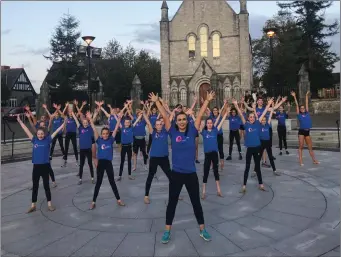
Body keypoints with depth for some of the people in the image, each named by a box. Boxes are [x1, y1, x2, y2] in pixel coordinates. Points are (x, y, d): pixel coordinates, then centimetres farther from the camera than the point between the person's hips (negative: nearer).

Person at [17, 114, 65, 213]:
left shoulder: (47, 140, -4)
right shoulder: (34, 140, 1)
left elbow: (56, 131, -7)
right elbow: (26, 130, 2)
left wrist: (64, 123, -11)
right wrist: (19, 121, 2)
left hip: (45, 166, -2)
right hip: (36, 166, 2)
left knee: (46, 185, 9)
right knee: (35, 186, 11)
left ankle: (49, 204, 22)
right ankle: (33, 205, 23)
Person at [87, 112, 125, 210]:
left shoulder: (111, 140, 1)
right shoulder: (99, 140, -1)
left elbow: (115, 130, -3)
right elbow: (94, 130, -9)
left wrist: (119, 119, -9)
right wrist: (90, 119, -16)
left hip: (109, 163, 1)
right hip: (100, 163, -1)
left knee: (112, 182, 12)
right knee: (98, 183, 7)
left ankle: (118, 200, 23)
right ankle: (93, 202, 18)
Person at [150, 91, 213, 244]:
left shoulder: (192, 131, 0)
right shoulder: (173, 132, -2)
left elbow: (200, 115, 0)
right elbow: (165, 117, -3)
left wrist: (207, 100, 1)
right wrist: (156, 102, -3)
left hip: (191, 174, 1)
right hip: (176, 173, -1)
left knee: (196, 202, 14)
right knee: (172, 202, 11)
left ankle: (202, 230, 31)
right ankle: (167, 231, 25)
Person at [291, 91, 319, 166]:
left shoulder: (307, 113, 10)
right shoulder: (299, 115, 1)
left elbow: (307, 103, 13)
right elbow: (297, 105, -2)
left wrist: (307, 95, 16)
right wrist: (294, 97, -3)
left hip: (307, 132, 4)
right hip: (301, 131, -4)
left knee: (310, 147, 10)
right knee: (301, 147, 0)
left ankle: (314, 160, 16)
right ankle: (301, 161, 3)